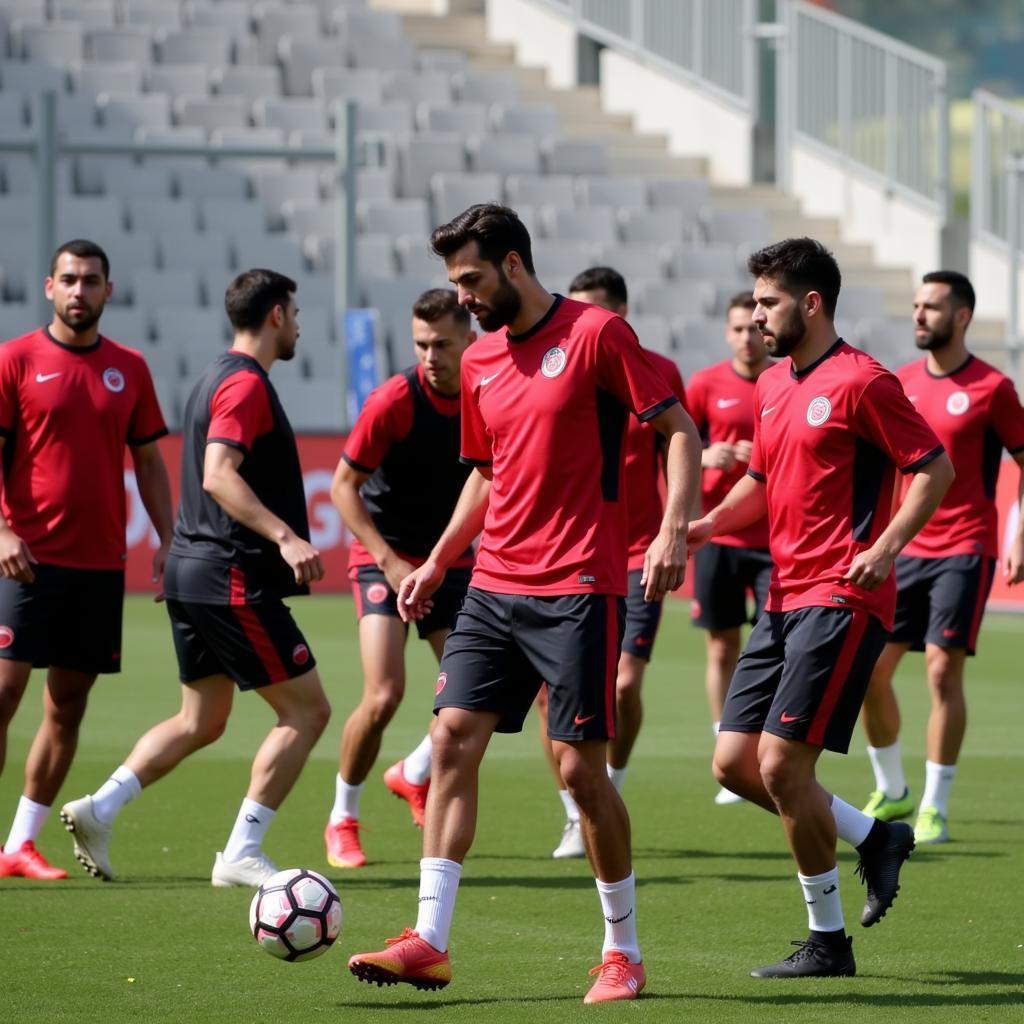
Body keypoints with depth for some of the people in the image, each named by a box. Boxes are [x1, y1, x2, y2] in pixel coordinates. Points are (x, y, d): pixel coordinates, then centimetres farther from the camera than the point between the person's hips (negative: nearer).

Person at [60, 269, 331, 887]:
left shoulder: (218, 378, 17)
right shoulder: (246, 383, -14)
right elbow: (219, 475, -26)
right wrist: (285, 536, -33)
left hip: (194, 574, 10)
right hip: (234, 578, -10)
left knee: (201, 722, 17)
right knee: (307, 710, -3)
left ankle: (100, 808, 6)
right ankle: (241, 854, -4)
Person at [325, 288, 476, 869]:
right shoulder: (394, 401, -19)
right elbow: (344, 486, -11)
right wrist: (388, 561, -19)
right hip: (385, 558, -4)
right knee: (384, 695, -17)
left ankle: (414, 776, 27)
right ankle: (343, 820, 5)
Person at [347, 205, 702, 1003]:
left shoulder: (596, 333, -7)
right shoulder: (480, 361, 14)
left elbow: (681, 433, -7)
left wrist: (672, 530, -19)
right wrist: (438, 562, 18)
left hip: (577, 591, -7)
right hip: (494, 586, 7)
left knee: (581, 766, -5)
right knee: (453, 741, -4)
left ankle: (624, 951, 9)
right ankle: (429, 942, -5)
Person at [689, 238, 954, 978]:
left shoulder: (860, 382, -10)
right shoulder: (773, 386, 15)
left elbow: (936, 468, -10)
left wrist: (886, 546, -23)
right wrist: (710, 523, 7)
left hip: (841, 599, -9)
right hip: (785, 600, 9)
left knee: (782, 764, -12)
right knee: (735, 763, 3)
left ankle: (828, 941, 1)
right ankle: (875, 838, 21)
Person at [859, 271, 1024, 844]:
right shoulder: (901, 384, 9)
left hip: (963, 550, -5)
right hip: (905, 549, 5)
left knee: (943, 670, -10)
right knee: (870, 669, 2)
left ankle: (935, 808, -3)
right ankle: (892, 792, 20)